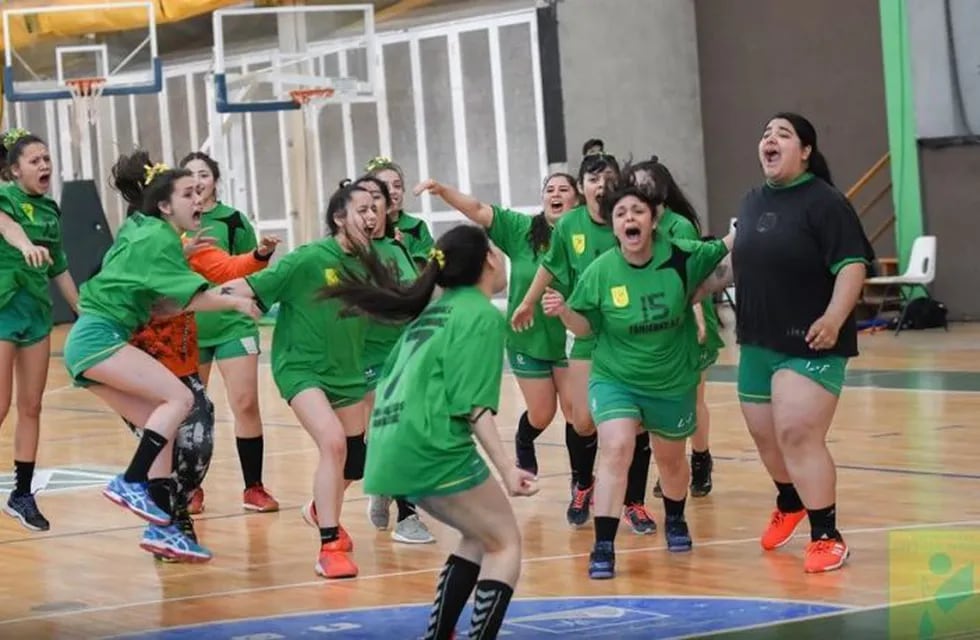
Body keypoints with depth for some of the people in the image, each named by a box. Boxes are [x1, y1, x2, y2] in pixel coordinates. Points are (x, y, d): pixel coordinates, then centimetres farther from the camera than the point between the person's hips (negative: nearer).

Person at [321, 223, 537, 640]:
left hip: (394, 450, 9)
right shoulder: (483, 316, -5)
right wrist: (506, 468, -15)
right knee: (505, 544, 2)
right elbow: (472, 405, -13)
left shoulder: (435, 309, 20)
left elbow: (392, 376, 23)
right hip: (431, 449, -9)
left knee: (479, 536, 22)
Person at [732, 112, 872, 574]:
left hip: (811, 344, -8)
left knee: (799, 436, -16)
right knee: (765, 435, 17)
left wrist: (835, 318, -32)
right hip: (758, 343, 8)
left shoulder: (824, 201, -13)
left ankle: (827, 537, -9)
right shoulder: (752, 202, 10)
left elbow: (852, 265, -19)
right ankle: (789, 505, 45)